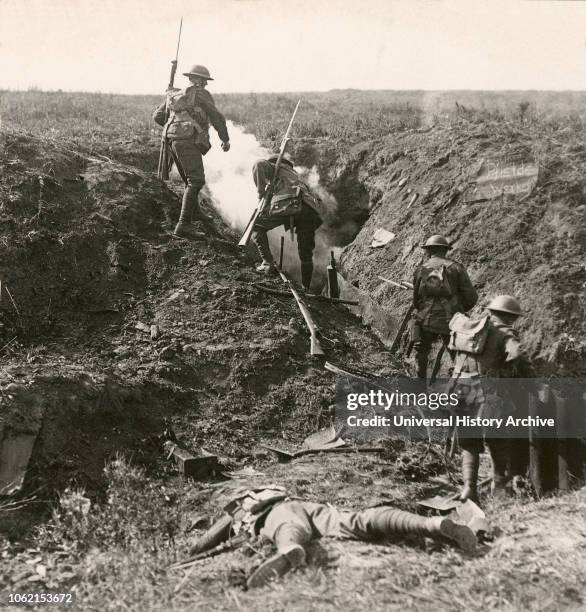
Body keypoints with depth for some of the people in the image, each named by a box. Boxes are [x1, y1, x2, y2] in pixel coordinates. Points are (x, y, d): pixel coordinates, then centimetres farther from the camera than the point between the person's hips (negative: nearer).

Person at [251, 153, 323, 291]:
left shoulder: (275, 168, 24)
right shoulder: (295, 175, 45)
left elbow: (259, 164, 1)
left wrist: (261, 192, 5)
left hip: (289, 203, -6)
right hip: (311, 209, 6)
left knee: (257, 227, 16)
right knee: (306, 254, 19)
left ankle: (268, 263, 5)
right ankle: (306, 289, 20)